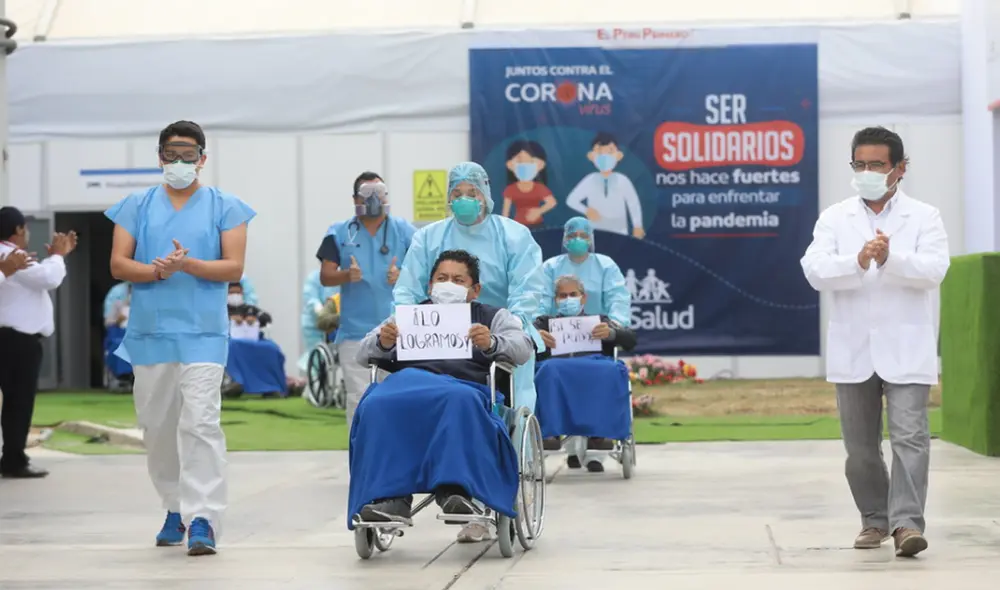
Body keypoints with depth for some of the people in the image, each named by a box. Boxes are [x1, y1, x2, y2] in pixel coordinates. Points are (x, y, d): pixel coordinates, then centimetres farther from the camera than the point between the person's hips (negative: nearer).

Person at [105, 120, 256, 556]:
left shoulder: (225, 207, 6)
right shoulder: (137, 206, 12)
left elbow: (234, 267, -1)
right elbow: (118, 263, 5)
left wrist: (187, 264, -17)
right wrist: (155, 271, -15)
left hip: (203, 333, -3)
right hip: (149, 332, 3)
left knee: (200, 423, -14)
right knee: (157, 426, 8)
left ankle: (202, 521, -18)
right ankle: (175, 508, 23)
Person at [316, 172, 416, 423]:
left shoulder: (405, 231, 6)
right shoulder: (339, 233, 6)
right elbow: (325, 276, 1)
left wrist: (403, 275, -17)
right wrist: (346, 275, -20)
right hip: (355, 331, 0)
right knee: (359, 399, 2)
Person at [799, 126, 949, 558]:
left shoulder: (924, 218, 3)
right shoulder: (834, 219, 7)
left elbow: (933, 270, -12)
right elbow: (815, 270, -8)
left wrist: (890, 258, -30)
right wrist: (858, 262, -27)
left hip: (905, 349, -2)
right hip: (853, 350, 2)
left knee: (910, 436, -12)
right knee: (860, 445, 9)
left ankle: (907, 522, -14)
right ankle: (875, 519, 24)